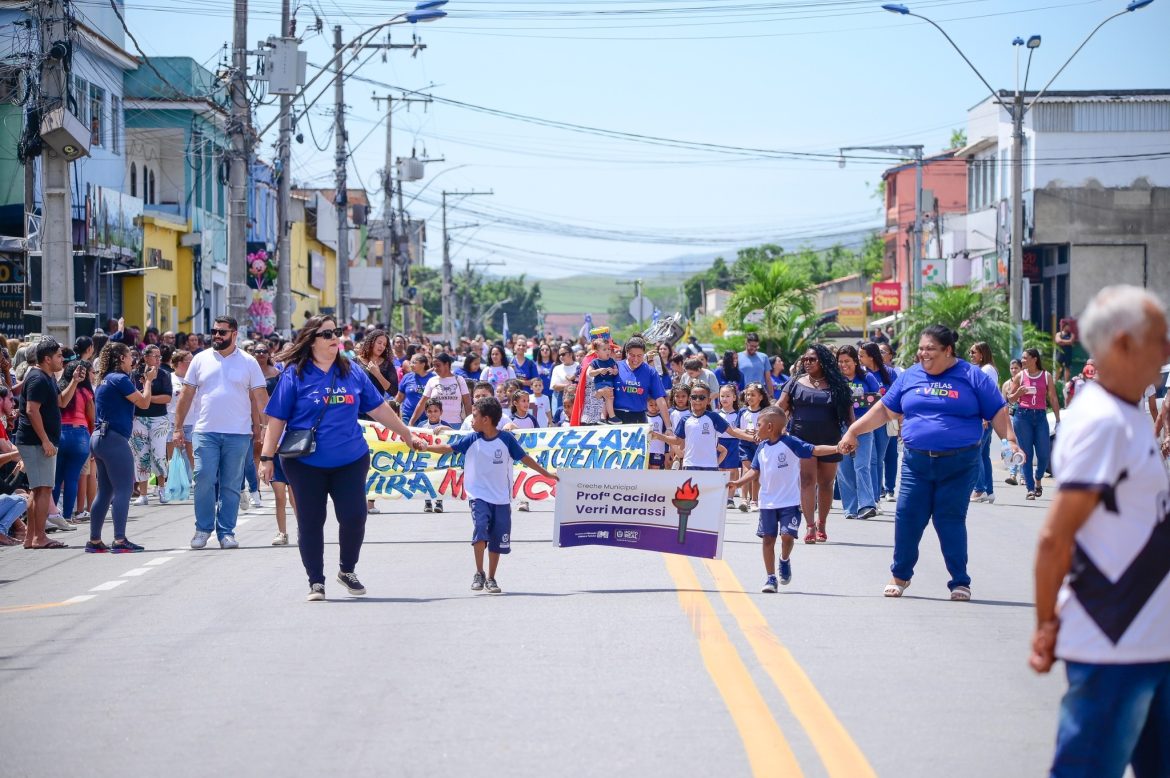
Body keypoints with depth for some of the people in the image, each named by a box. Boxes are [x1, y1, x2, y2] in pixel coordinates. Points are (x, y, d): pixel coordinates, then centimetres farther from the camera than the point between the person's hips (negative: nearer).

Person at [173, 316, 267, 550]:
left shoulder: (248, 363, 4)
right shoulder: (201, 360, 7)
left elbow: (258, 398, 6)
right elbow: (186, 395, 9)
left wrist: (257, 428, 0)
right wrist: (178, 428, 4)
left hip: (238, 434, 0)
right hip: (206, 432, 0)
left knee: (231, 485, 4)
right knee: (204, 480, -7)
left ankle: (226, 532, 11)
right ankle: (203, 528, 7)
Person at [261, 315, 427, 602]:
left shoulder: (352, 372, 6)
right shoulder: (295, 374, -5)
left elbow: (378, 407, 13)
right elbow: (277, 418, -4)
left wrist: (407, 435, 15)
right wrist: (267, 457, -8)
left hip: (350, 460, 3)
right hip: (306, 463, -3)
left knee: (354, 516, -2)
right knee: (310, 522, 3)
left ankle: (348, 571, 22)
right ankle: (316, 582, 16)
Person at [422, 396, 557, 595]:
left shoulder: (506, 439, -6)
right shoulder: (471, 440, -3)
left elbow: (524, 458, 3)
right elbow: (447, 448, -1)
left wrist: (545, 473, 7)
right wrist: (424, 447, -12)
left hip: (501, 498, 0)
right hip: (479, 496, 0)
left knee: (498, 541, 5)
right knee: (480, 529, -21)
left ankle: (491, 578, 20)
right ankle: (479, 574, -7)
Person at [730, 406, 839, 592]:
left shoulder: (790, 442, -10)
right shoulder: (762, 447, 6)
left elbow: (814, 450, -13)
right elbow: (755, 471, 9)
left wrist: (837, 448, -26)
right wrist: (739, 482, -7)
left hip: (790, 501, -5)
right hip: (767, 502, 5)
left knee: (787, 535, -14)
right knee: (768, 538, 5)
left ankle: (785, 560, 19)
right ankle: (770, 578, 13)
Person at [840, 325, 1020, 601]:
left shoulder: (972, 377, 1)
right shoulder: (910, 376, 10)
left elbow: (998, 413, 1)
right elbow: (884, 409, 17)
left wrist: (1010, 439, -13)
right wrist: (853, 430, 15)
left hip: (959, 464, -3)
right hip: (916, 461, 3)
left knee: (950, 521, -2)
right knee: (907, 517, 0)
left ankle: (960, 581, 10)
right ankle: (900, 575, 18)